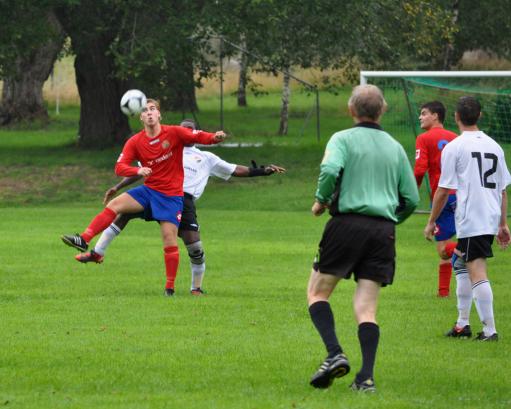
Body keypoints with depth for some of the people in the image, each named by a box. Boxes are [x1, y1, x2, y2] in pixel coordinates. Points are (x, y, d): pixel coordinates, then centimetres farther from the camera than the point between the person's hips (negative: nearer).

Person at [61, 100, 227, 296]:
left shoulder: (173, 133, -9)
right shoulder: (135, 142, -1)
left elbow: (198, 136, -17)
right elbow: (120, 168, -8)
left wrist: (214, 137, -39)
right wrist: (138, 170, -28)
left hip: (171, 195, -3)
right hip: (149, 189, 3)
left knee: (170, 240, -6)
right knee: (114, 204, -15)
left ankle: (170, 287, 3)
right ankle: (84, 240, -19)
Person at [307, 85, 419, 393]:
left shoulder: (343, 139, 1)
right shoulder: (395, 148, 15)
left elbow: (330, 169, -19)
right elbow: (412, 198, 12)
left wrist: (321, 201, -2)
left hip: (348, 223, -4)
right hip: (384, 233, 4)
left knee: (317, 293, 9)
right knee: (367, 308, 3)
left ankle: (335, 354, -11)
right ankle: (367, 376, -11)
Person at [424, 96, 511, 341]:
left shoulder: (454, 147, -6)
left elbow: (443, 190, -6)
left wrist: (431, 222, 3)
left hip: (469, 220, -7)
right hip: (491, 219, 7)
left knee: (477, 273, -10)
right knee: (462, 265, 20)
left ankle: (489, 330, -16)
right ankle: (463, 324, 23)